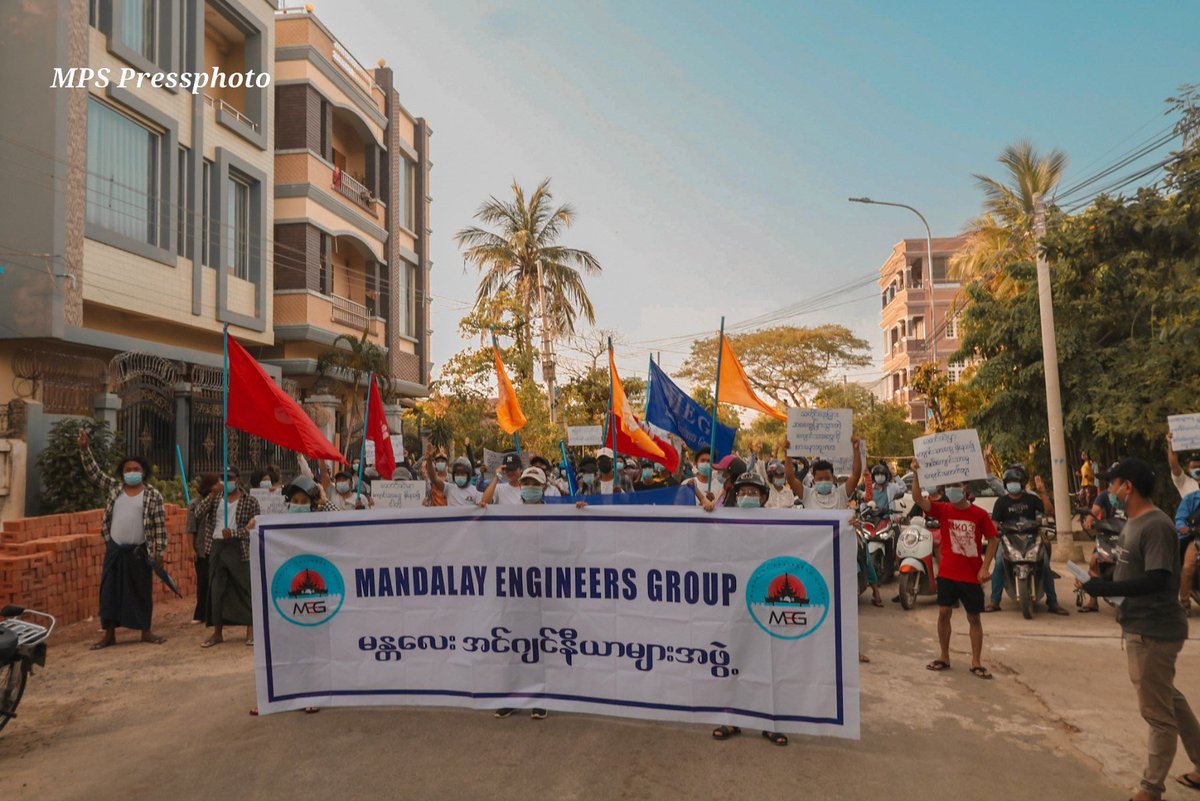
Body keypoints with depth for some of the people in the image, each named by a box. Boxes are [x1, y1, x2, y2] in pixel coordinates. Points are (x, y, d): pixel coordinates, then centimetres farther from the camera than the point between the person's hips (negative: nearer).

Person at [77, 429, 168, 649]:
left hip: (139, 552, -3)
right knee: (110, 591, 7)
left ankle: (146, 631, 16)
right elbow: (93, 472, 6)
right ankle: (109, 633, 17)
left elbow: (160, 526, -5)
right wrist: (84, 449, -5)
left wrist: (160, 551, -9)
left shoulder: (153, 495, -4)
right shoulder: (114, 488, 7)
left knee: (142, 591, 5)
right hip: (114, 550, 3)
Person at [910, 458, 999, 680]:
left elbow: (993, 539, 0)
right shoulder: (943, 510, -3)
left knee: (974, 618, 7)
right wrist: (916, 474, -29)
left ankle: (976, 662, 17)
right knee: (944, 613, 3)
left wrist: (985, 567, -8)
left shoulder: (979, 514, -5)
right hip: (947, 573, 1)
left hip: (972, 575, -1)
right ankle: (944, 657, 17)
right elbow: (918, 499, -17)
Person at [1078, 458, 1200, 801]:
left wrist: (1103, 588, -26)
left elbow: (1156, 580, -27)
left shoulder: (1156, 526, -22)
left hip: (1154, 631, -10)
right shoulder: (1133, 522, 9)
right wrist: (1102, 584, 2)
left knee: (1157, 712, 3)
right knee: (1170, 700, 23)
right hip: (1140, 627, 10)